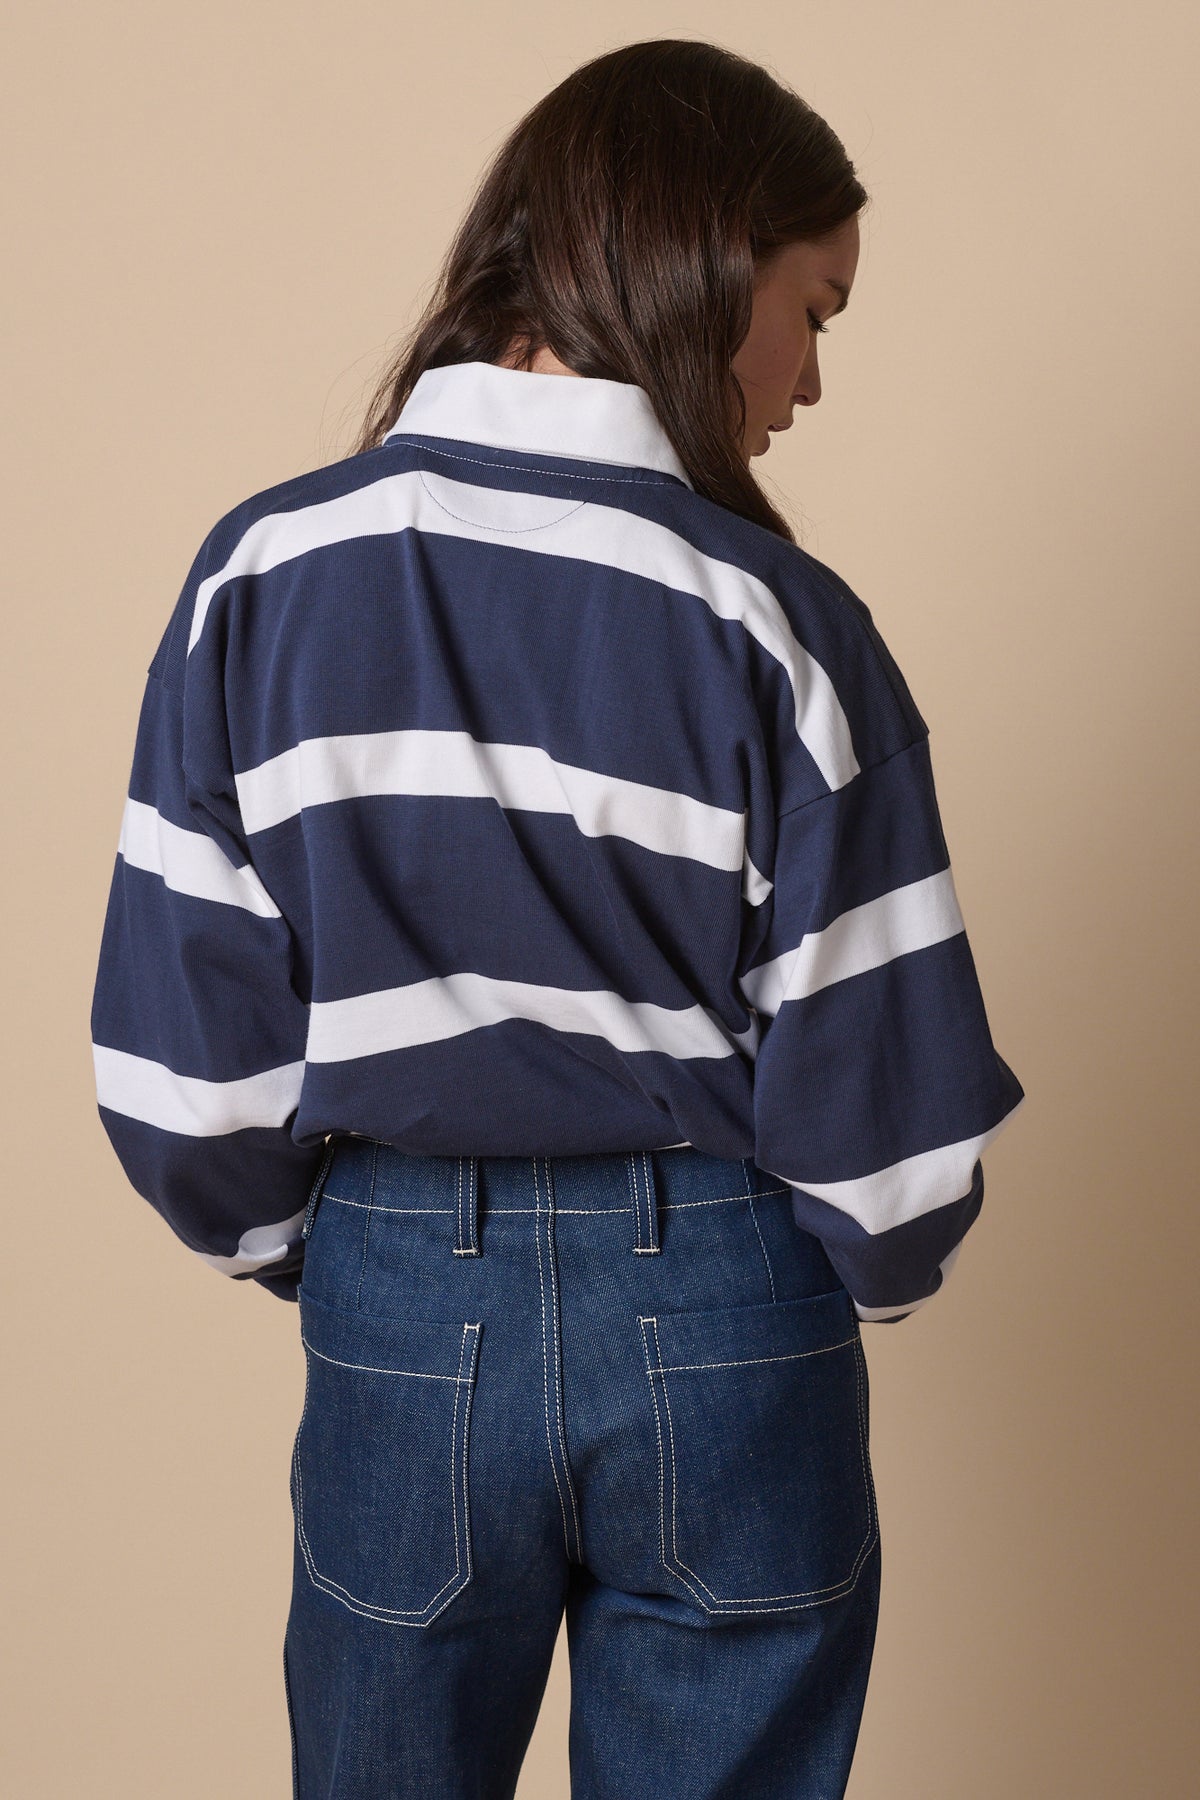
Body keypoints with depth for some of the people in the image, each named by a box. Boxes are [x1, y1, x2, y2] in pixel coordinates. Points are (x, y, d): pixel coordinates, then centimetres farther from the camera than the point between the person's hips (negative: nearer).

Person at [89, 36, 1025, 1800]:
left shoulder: (263, 574, -5)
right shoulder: (774, 621, -12)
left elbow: (179, 1036, -4)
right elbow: (881, 1071, -10)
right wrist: (878, 1267, 11)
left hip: (398, 1309, 2)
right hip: (725, 1321, -1)